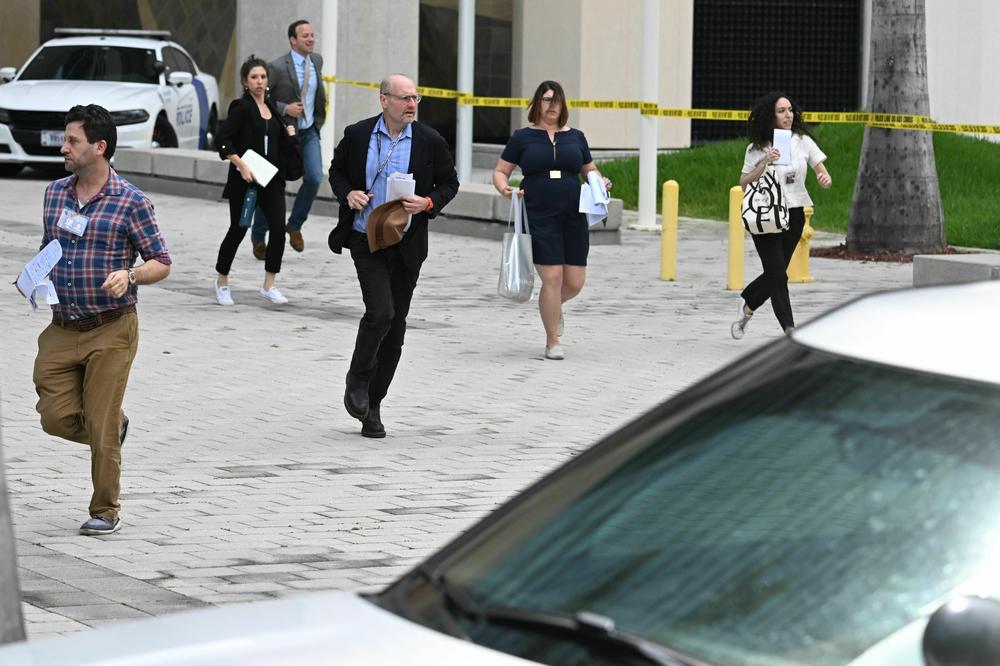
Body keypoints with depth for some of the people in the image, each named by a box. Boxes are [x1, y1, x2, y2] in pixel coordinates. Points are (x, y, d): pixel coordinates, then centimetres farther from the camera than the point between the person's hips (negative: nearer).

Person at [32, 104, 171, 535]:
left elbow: (161, 263, -4)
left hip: (111, 330, -5)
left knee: (100, 424, -3)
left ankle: (105, 512, 12)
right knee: (55, 418, 1)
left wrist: (129, 276, -24)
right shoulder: (55, 193, 8)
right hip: (62, 329, 5)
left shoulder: (131, 202, -8)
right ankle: (114, 427, 32)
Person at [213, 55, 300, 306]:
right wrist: (241, 165, -21)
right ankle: (222, 282, 21)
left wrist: (290, 134, 8)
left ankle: (268, 286, 1)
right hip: (244, 180, -6)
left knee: (278, 229, -6)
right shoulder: (241, 108, -8)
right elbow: (223, 140, -14)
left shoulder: (270, 107, 12)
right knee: (238, 229, 3)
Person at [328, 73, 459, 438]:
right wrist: (347, 193, -8)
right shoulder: (357, 134, -1)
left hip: (406, 246, 2)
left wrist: (429, 203, -11)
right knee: (380, 311, -20)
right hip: (365, 240, -2)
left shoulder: (430, 141, -1)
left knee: (395, 326, 6)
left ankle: (371, 407, 17)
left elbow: (449, 183, 9)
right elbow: (336, 171, 13)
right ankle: (357, 380, 6)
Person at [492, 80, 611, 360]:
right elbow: (500, 171, 9)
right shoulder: (523, 137, 4)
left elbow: (590, 171, 21)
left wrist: (600, 182, -1)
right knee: (552, 277, -10)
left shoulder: (575, 137, 12)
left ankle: (553, 306, 37)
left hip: (573, 218, 3)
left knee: (574, 282, 1)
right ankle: (552, 342, 5)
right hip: (539, 218, -3)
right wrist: (504, 188, -12)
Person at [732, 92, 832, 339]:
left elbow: (822, 171, 2)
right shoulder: (757, 149, -5)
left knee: (774, 275, 11)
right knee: (777, 274, -11)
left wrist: (825, 179, -21)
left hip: (794, 216, 3)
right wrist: (763, 164, -19)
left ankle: (747, 305, 39)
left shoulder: (802, 141, 2)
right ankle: (789, 330, -9)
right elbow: (744, 184, -6)